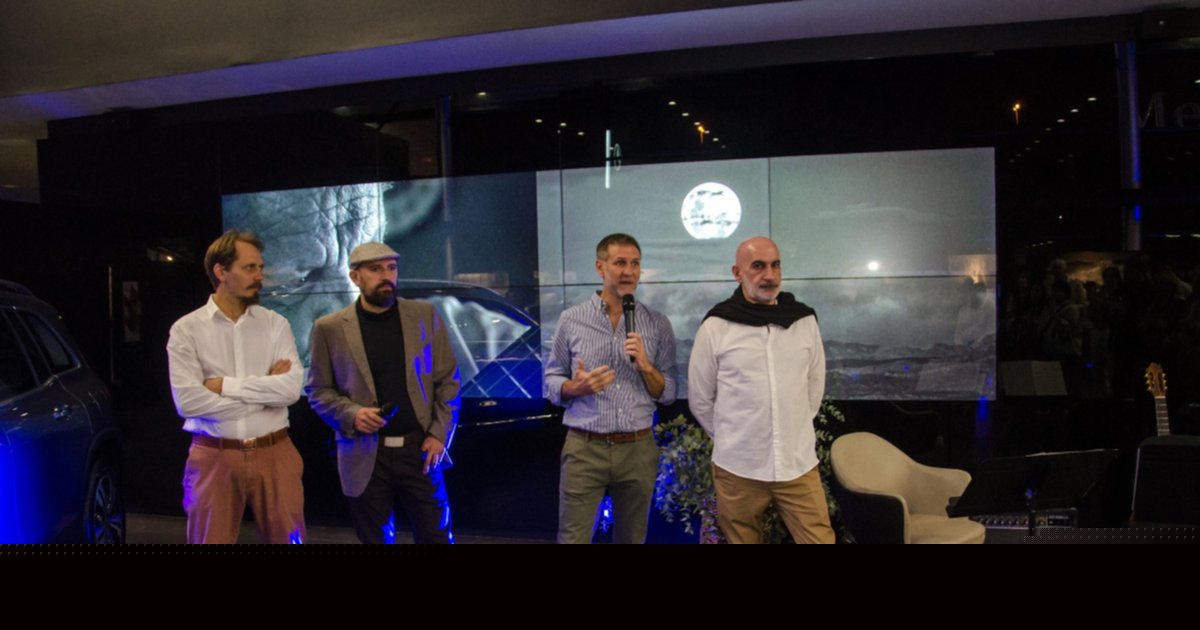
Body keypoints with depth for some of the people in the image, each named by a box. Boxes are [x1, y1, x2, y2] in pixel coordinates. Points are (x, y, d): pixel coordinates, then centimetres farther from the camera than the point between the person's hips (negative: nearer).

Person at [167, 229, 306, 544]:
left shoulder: (275, 324, 3)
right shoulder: (187, 329, -2)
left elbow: (291, 388, -10)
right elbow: (187, 401, -13)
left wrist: (225, 385, -12)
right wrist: (265, 392, -9)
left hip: (274, 454, 1)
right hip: (214, 457, -1)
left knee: (288, 538, 10)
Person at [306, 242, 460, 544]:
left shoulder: (424, 315, 3)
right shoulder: (330, 328, 0)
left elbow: (448, 379, 5)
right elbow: (318, 390, 5)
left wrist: (439, 434, -4)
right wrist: (352, 415, -13)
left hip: (419, 449, 1)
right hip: (366, 456, 0)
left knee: (435, 536, 7)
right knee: (375, 539, 11)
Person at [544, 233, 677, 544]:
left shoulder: (657, 324, 3)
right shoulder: (571, 319, 0)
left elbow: (668, 394, 5)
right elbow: (551, 382, 3)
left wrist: (645, 366, -13)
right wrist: (577, 387, -17)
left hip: (638, 450, 2)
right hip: (584, 448, -2)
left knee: (631, 538, 16)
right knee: (573, 537, 2)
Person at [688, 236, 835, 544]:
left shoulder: (805, 321, 3)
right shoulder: (716, 327, -4)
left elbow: (815, 386, 14)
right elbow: (700, 399, 3)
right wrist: (730, 437, 7)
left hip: (799, 465, 2)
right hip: (737, 468, -1)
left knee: (820, 538, -1)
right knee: (743, 539, 11)